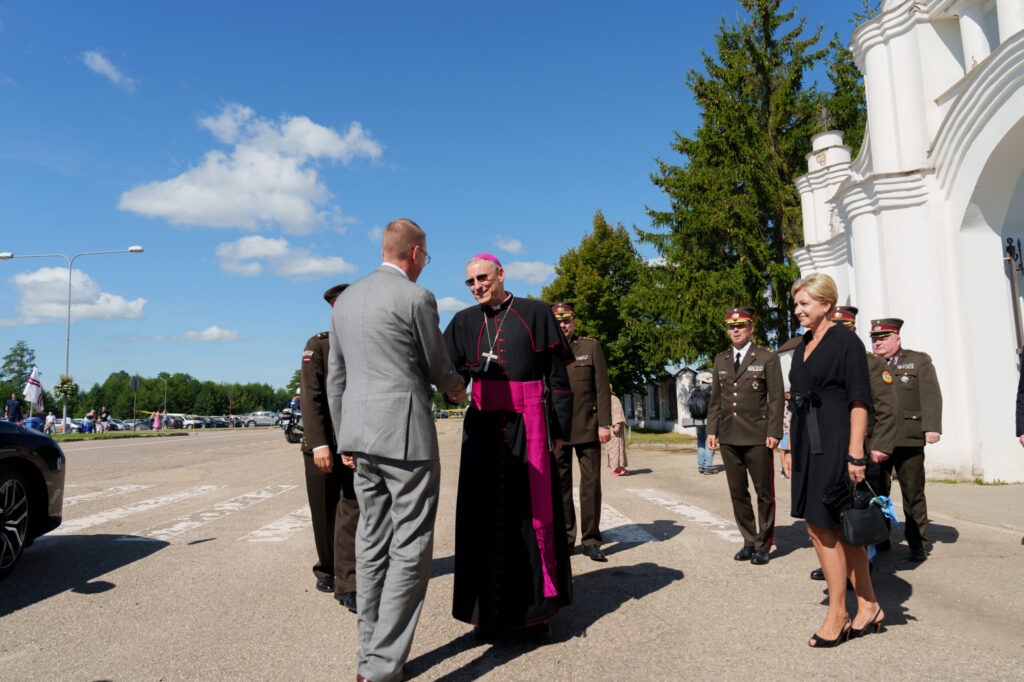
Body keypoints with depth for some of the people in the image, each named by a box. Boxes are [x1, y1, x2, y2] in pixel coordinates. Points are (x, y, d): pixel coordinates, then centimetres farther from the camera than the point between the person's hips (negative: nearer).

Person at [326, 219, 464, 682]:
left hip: (361, 435, 8)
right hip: (405, 435, -8)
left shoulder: (345, 299, 13)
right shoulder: (416, 297, -9)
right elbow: (438, 367, 0)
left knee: (372, 546, 15)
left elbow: (335, 377, 16)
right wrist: (456, 388, 22)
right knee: (410, 550, 0)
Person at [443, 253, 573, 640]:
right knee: (486, 516, 5)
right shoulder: (465, 322, 11)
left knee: (532, 513, 2)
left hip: (528, 426, -2)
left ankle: (536, 609, 15)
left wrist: (560, 429, -2)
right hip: (483, 427, 3)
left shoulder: (535, 314, 3)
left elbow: (558, 377, 2)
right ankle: (489, 611, 17)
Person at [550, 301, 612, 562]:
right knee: (560, 484, 6)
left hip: (587, 428, -1)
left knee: (591, 483, 1)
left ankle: (591, 540, 11)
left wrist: (605, 424, -6)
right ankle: (564, 539, 17)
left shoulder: (592, 346, 5)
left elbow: (602, 387, 1)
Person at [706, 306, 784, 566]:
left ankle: (763, 545, 14)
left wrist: (773, 432, -11)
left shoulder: (767, 358, 0)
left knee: (764, 493, 2)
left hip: (757, 437, -4)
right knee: (737, 492, 9)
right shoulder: (721, 360, 13)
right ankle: (749, 542, 21)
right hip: (729, 437, 5)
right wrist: (712, 430, 8)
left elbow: (776, 398, -4)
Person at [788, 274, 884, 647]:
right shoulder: (803, 346, 14)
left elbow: (859, 402, -14)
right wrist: (792, 448, 15)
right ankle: (868, 608, 25)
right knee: (841, 530, 13)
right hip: (808, 445, 8)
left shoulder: (846, 341, -9)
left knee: (823, 528, -2)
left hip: (834, 444, -8)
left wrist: (855, 453, -18)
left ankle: (837, 615, 12)